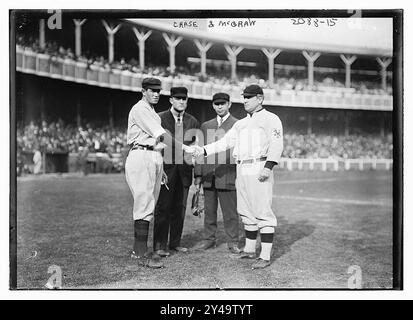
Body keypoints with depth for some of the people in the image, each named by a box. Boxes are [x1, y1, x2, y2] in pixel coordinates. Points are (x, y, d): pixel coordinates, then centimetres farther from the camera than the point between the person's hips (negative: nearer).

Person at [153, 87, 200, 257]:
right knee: (163, 207, -3)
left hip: (184, 170, 4)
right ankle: (159, 245, 4)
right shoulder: (160, 118, 1)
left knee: (179, 208, 9)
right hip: (166, 168, -3)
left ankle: (175, 243, 19)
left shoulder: (193, 122, 11)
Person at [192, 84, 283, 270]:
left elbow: (276, 145, -12)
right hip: (241, 170, 7)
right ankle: (249, 249, 26)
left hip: (260, 169, -7)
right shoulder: (241, 123, 23)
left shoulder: (271, 119, 1)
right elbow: (225, 142, 17)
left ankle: (266, 256, -6)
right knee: (247, 213, 14)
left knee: (263, 212, -9)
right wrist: (203, 150, 5)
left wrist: (269, 166, -26)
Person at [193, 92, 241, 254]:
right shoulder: (205, 126, 16)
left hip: (227, 176, -4)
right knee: (209, 210, 12)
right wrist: (198, 175, 9)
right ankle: (209, 239, 23)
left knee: (230, 210, 0)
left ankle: (232, 242, 11)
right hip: (208, 177, 4)